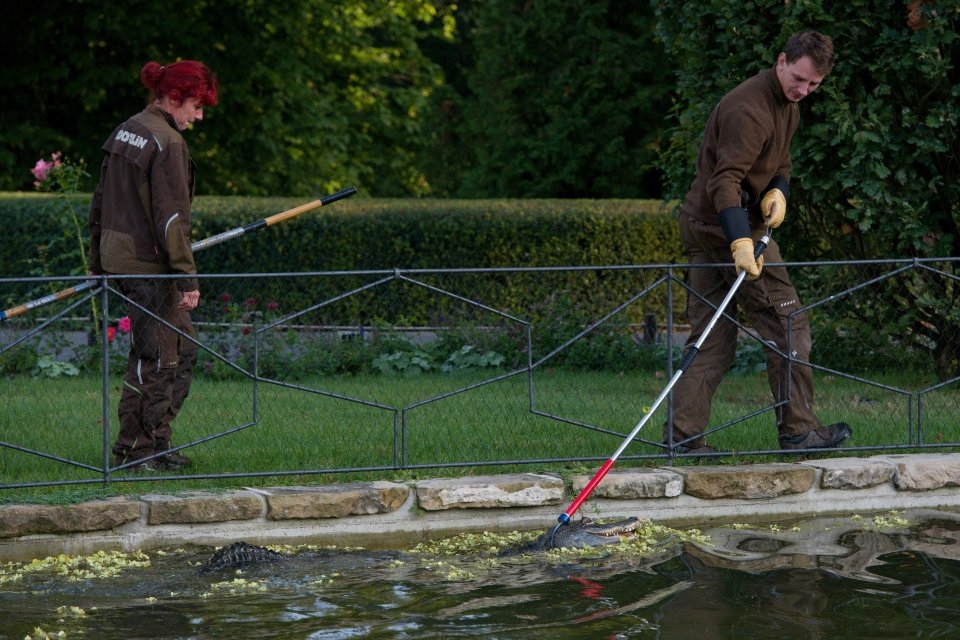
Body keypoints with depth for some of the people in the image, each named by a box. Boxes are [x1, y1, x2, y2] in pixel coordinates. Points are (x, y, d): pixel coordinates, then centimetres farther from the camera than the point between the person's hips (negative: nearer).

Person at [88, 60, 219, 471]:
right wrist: (187, 278, -18)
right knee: (154, 358, -1)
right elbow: (172, 217, -20)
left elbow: (100, 203, 18)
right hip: (148, 266, -9)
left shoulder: (124, 133, 13)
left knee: (183, 348, 16)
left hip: (118, 256, 9)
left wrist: (98, 263, 23)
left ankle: (158, 440, 18)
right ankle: (134, 452, 4)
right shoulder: (167, 143, -15)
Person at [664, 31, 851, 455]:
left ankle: (681, 435, 6)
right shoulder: (749, 109, -22)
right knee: (787, 324, -4)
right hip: (728, 228, -10)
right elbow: (726, 181, -29)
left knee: (710, 336, 7)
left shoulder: (788, 103, 12)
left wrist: (778, 191, -3)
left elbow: (780, 160, 21)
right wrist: (741, 243, -39)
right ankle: (798, 430, 1)